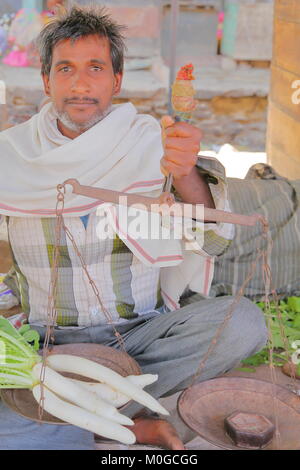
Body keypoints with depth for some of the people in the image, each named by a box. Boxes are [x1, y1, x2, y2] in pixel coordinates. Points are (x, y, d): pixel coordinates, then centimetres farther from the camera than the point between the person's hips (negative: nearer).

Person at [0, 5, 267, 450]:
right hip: (47, 343, 0)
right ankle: (134, 427, -9)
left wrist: (185, 174, -32)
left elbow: (212, 240, -12)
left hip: (142, 333, 1)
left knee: (243, 321, -25)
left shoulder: (151, 141, -1)